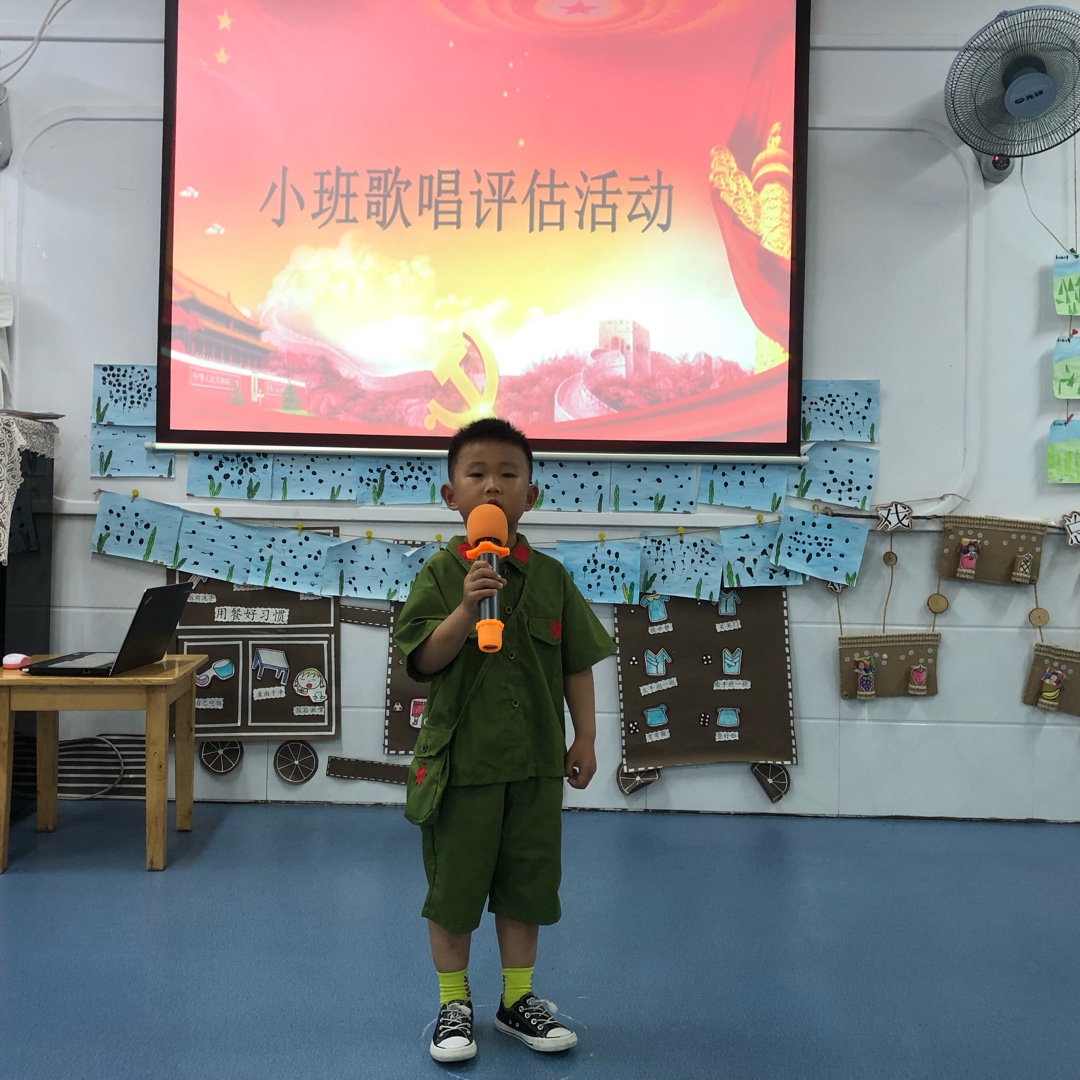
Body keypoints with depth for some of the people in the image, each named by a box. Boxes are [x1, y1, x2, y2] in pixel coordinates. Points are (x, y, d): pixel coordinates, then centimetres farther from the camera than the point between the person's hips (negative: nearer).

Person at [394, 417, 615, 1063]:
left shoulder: (550, 576, 0)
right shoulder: (441, 573, -7)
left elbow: (577, 665, 4)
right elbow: (423, 662, -14)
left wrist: (585, 738, 3)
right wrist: (467, 608, -27)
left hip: (536, 759, 3)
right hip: (461, 758, -2)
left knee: (526, 882, 15)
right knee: (453, 886, 11)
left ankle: (518, 998, 34)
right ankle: (454, 1003, 30)